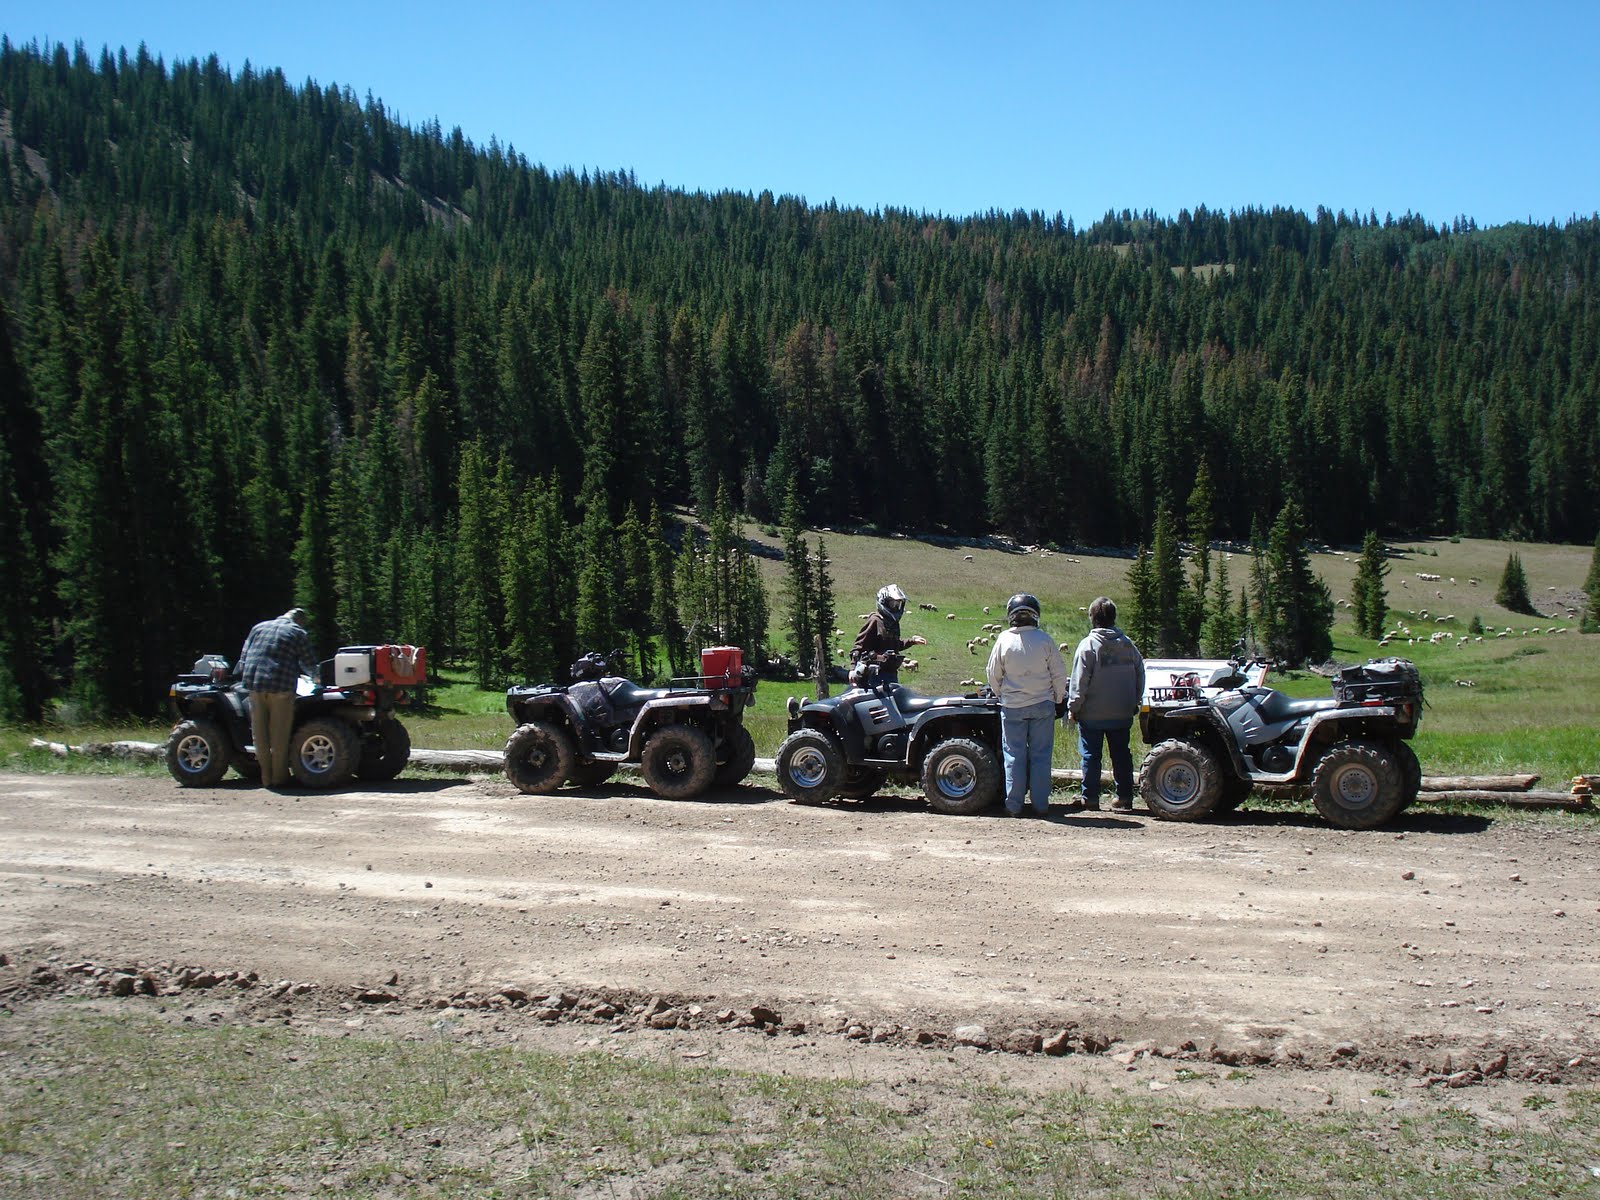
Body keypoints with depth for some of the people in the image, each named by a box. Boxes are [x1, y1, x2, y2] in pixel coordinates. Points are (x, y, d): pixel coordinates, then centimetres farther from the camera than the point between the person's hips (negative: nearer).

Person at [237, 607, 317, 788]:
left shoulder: (258, 628, 19)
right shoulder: (299, 633, 7)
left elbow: (243, 659, 18)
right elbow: (310, 665, 11)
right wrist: (316, 677, 32)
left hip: (253, 685, 4)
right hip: (280, 687, -4)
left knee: (260, 735, 9)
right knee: (279, 736, 4)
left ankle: (266, 777, 13)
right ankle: (279, 777, 8)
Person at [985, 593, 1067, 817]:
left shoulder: (1004, 640, -5)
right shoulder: (1044, 639, -6)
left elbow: (993, 674, 3)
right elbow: (1059, 673, -1)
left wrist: (1000, 695, 20)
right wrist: (1058, 700, 12)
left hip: (1013, 706, 0)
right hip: (1042, 705, 0)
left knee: (1014, 756, 6)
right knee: (1040, 756, 7)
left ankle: (1014, 805, 8)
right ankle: (1040, 805, 8)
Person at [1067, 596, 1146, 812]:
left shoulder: (1088, 645, -12)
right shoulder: (1128, 645, 3)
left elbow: (1079, 681, -13)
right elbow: (1140, 675, 9)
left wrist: (1073, 707, -4)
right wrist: (1135, 703, 19)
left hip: (1092, 713, -4)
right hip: (1122, 713, 4)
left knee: (1091, 756, 4)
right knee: (1121, 755, 10)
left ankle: (1091, 799, 7)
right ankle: (1125, 798, 11)